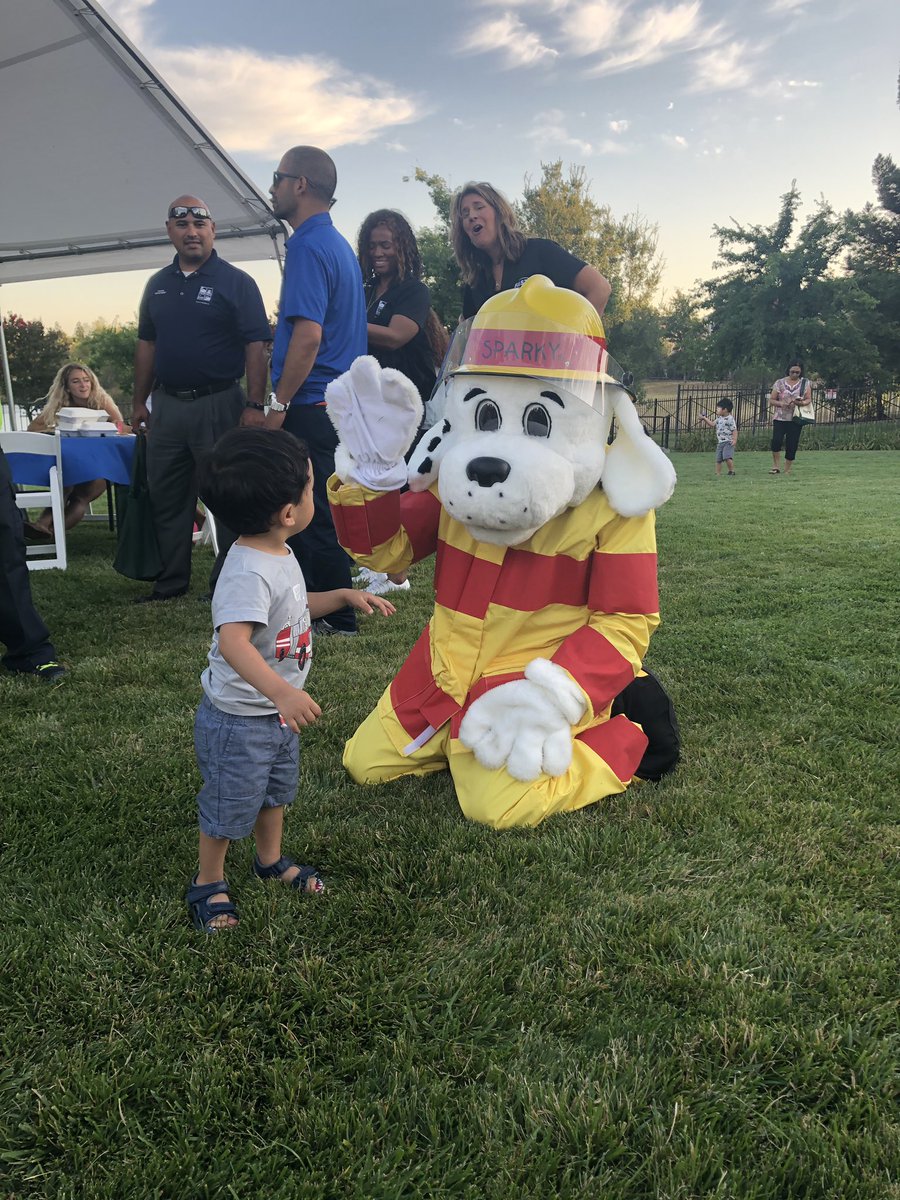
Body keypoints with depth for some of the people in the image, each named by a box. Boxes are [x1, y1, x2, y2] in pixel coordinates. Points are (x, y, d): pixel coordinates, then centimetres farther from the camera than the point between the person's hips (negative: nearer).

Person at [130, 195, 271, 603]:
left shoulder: (236, 282, -4)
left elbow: (256, 347, -10)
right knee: (166, 497, 10)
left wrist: (255, 405, -18)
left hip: (218, 404, -6)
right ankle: (171, 583, 22)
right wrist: (140, 401, 14)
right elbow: (147, 344, 18)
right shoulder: (158, 284, 13)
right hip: (166, 405, 6)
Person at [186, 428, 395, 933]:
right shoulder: (249, 573, -32)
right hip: (239, 720, -9)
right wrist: (282, 691, -55)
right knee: (230, 806, 11)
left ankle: (272, 860, 51)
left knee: (276, 791, 27)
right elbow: (232, 640, -44)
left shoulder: (278, 554, 0)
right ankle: (209, 883, 35)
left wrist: (345, 596, 7)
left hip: (277, 715, 9)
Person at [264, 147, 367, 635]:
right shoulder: (340, 245, 18)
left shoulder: (308, 246, -13)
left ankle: (336, 621, 6)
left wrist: (279, 403, -18)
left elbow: (309, 336, -23)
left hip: (312, 406, -10)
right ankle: (336, 609, 25)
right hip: (343, 401, 10)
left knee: (311, 516, -3)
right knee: (325, 513, 16)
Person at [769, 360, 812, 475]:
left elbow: (809, 399, 3)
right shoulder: (779, 383, 4)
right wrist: (780, 403, -15)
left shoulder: (805, 383, 6)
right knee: (776, 440, -22)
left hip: (796, 419, 1)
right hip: (780, 418, -1)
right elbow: (771, 400, 6)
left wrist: (801, 402, -19)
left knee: (792, 445, 0)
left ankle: (787, 471, 12)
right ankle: (776, 467, -10)